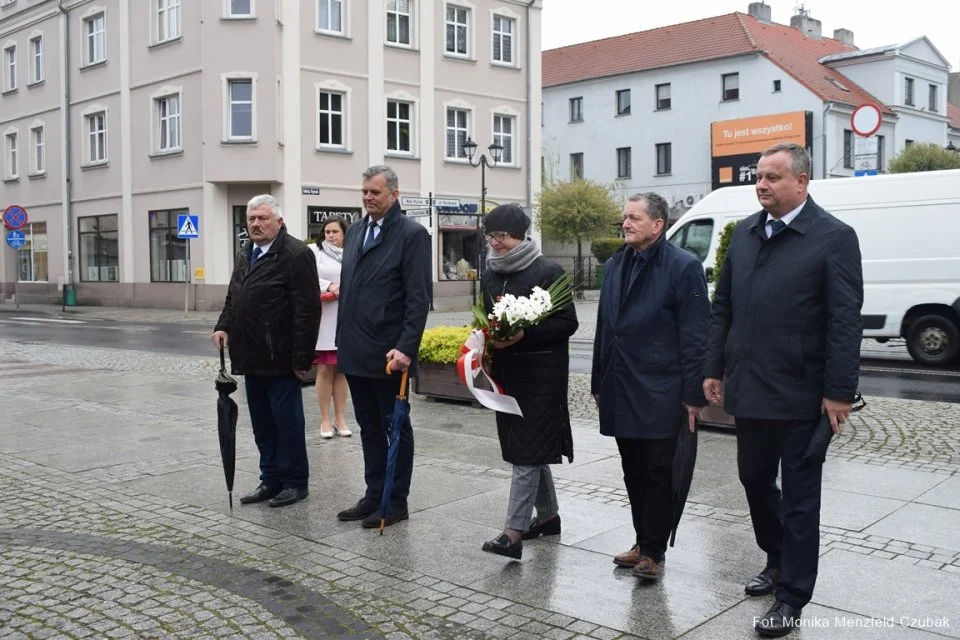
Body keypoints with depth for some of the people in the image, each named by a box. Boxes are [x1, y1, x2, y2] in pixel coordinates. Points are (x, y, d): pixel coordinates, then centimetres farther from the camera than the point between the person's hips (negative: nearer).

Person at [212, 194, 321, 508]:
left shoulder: (296, 255, -12)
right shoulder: (245, 255, 15)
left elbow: (307, 310, -17)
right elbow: (232, 297, 25)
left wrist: (301, 358, -19)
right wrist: (223, 326, 7)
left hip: (280, 360, -8)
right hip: (252, 358, 8)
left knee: (287, 421, 2)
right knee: (262, 424, 14)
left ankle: (295, 482, 15)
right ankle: (271, 480, 25)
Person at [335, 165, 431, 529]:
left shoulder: (411, 234, -8)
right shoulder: (355, 232, 13)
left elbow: (419, 298, -14)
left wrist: (406, 347, -21)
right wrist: (343, 340, 12)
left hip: (388, 353, -7)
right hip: (354, 352, 7)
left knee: (395, 427, 6)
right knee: (369, 427, 15)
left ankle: (397, 502, 16)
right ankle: (374, 496, 25)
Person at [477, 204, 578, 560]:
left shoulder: (548, 273, -10)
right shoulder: (490, 276, 11)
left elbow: (567, 323, -11)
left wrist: (525, 333, -22)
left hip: (541, 374, -7)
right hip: (507, 373, 7)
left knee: (528, 451, -8)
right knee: (527, 448, 15)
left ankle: (514, 533, -8)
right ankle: (548, 515, 30)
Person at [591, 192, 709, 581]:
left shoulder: (683, 267, -9)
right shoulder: (615, 265, 12)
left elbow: (695, 336, -11)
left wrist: (694, 394, -14)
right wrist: (598, 382, 16)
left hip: (660, 394, -6)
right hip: (620, 392, 7)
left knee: (658, 473, 3)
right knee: (633, 472, 15)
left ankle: (653, 551, 13)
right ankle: (643, 541, 27)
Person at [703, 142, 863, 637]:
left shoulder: (834, 238, -9)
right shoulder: (744, 233, 8)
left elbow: (845, 322, -12)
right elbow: (722, 308, 12)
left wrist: (839, 392, -15)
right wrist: (714, 369, 9)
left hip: (801, 394, -6)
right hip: (749, 389, 6)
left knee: (799, 497, 7)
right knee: (754, 480, 18)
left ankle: (792, 597, 20)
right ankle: (778, 560, 41)